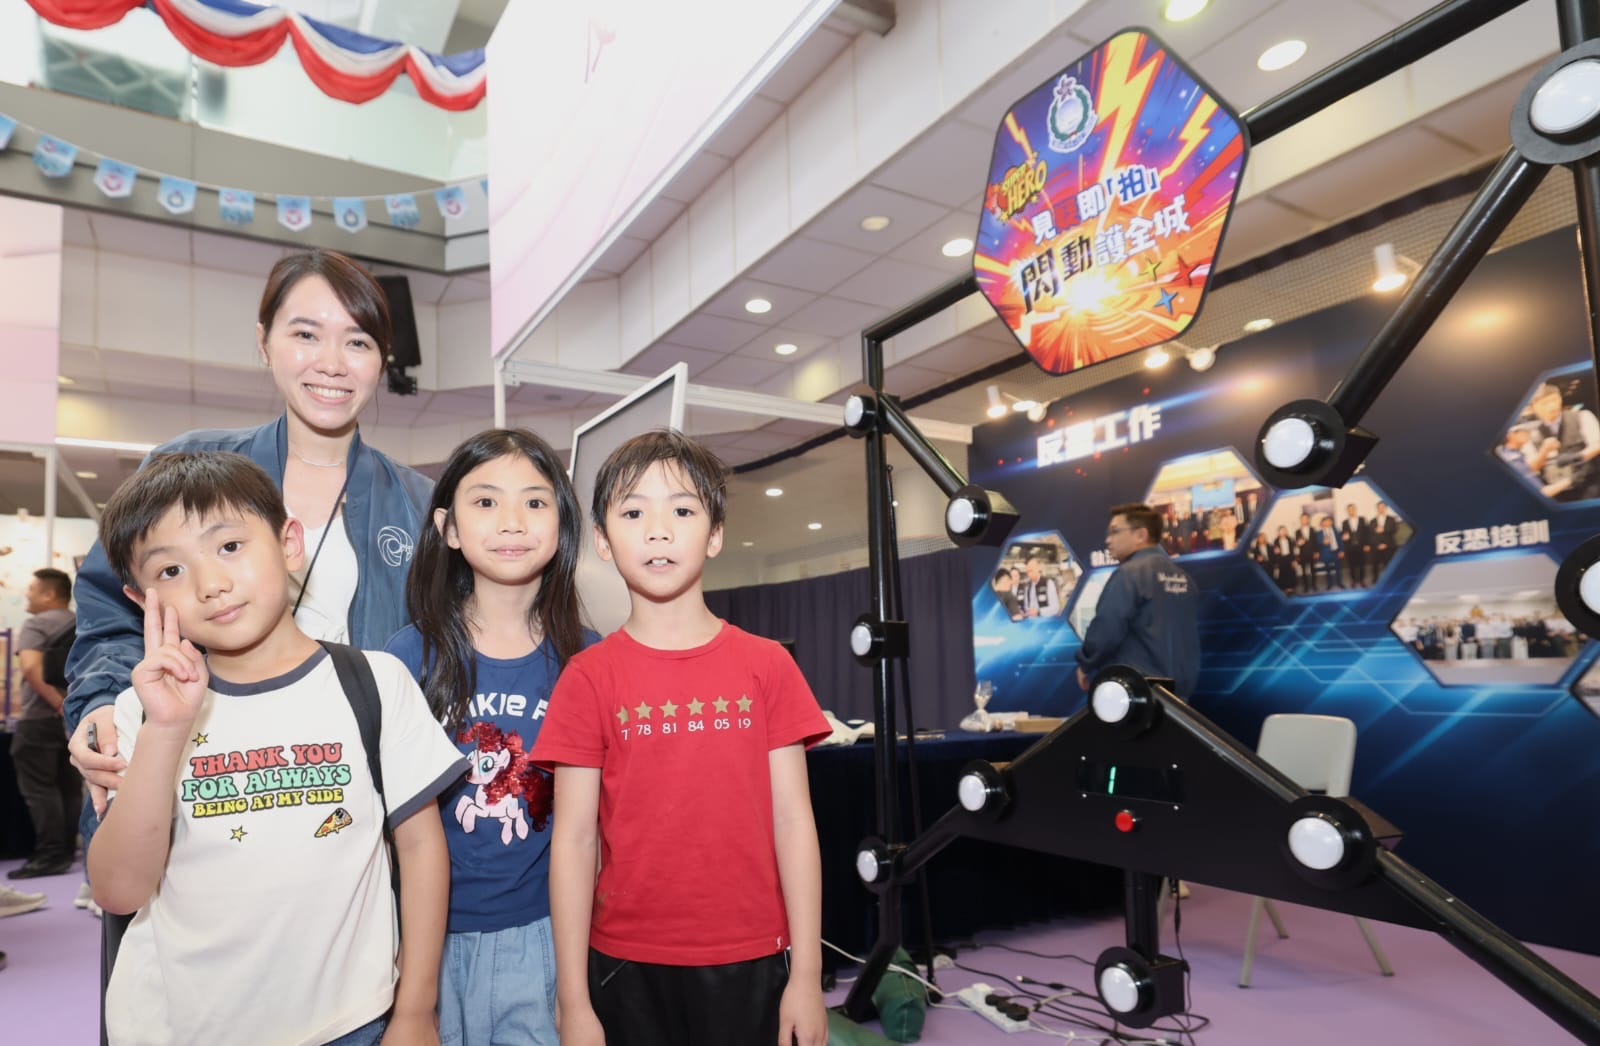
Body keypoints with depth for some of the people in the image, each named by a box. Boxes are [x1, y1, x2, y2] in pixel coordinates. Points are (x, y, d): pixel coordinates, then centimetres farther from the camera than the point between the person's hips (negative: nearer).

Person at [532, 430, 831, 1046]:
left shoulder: (767, 666, -2)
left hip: (751, 962, 0)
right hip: (629, 966, 0)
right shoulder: (589, 678, -4)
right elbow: (574, 840, -4)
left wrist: (806, 974, -3)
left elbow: (792, 821, -2)